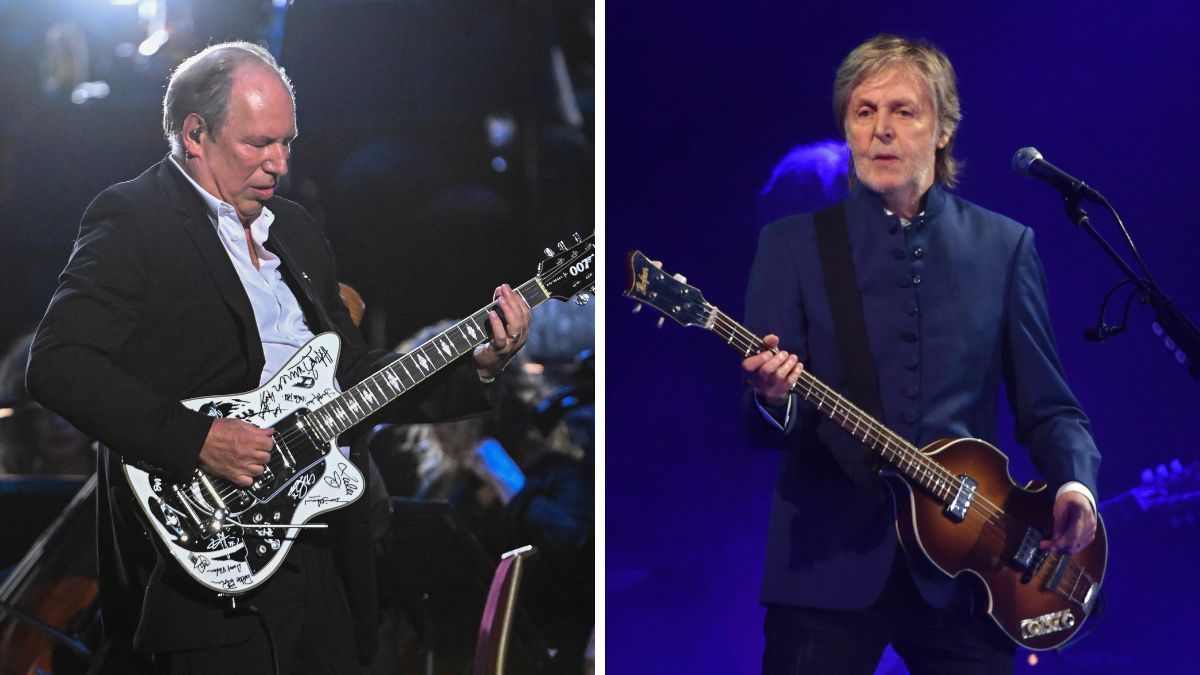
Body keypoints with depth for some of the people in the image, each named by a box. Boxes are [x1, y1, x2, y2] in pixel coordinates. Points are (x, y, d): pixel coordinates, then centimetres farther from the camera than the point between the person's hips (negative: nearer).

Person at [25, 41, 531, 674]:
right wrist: (195, 439, -22)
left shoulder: (294, 228, 20)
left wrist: (477, 366, 9)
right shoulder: (132, 219, -6)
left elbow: (350, 372, 22)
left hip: (324, 548, 7)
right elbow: (57, 362, -17)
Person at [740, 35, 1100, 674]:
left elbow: (1049, 409, 11)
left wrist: (1075, 481, -9)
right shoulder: (791, 244, 5)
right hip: (828, 570, -1)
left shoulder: (1005, 246, 9)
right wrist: (773, 402, -24)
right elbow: (761, 427, -1)